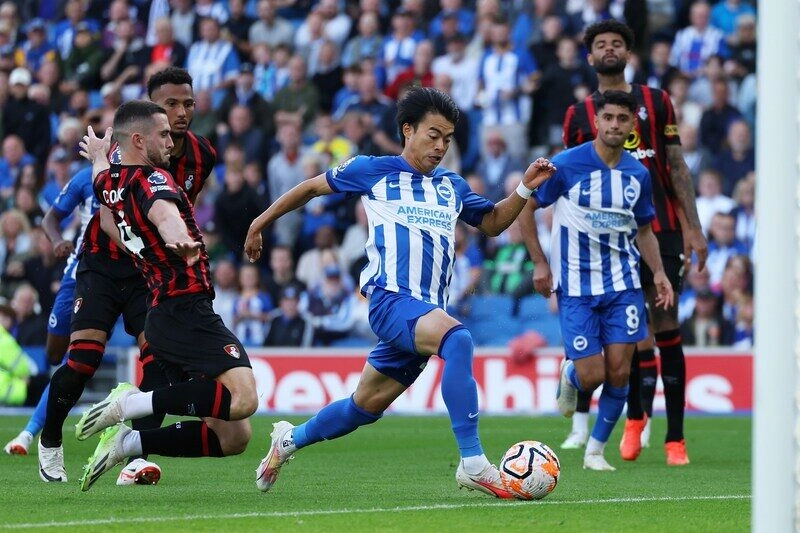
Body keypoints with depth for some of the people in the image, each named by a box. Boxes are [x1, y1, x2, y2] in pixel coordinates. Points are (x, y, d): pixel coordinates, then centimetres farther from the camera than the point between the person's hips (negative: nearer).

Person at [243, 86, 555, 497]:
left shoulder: (451, 186, 20)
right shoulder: (373, 171, 6)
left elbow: (493, 222, 30)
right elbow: (314, 186, 18)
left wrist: (525, 188, 13)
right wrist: (261, 223, 23)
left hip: (428, 310, 7)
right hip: (390, 298, -7)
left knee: (365, 407, 12)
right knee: (457, 338, -34)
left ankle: (290, 439, 39)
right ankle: (473, 463, -37)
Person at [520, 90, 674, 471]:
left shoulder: (638, 174, 4)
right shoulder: (566, 165, -10)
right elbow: (525, 207, -1)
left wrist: (658, 272, 3)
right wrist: (539, 263, -5)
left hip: (622, 283, 3)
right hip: (576, 285, -3)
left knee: (619, 371, -5)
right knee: (591, 375, -9)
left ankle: (596, 450, 11)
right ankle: (568, 377, 29)